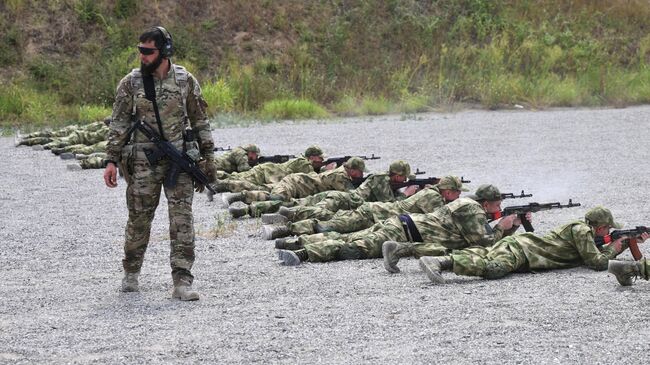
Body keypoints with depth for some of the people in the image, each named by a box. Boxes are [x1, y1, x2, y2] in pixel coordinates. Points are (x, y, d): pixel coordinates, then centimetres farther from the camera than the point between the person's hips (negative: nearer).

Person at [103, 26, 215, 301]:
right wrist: (111, 161, -7)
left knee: (182, 219, -7)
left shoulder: (186, 81, 2)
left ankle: (182, 282, -9)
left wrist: (207, 157, 7)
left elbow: (200, 121, 9)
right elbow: (119, 124, 0)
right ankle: (131, 274, 27)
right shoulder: (130, 83, 0)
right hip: (143, 162, 0)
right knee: (139, 219, 8)